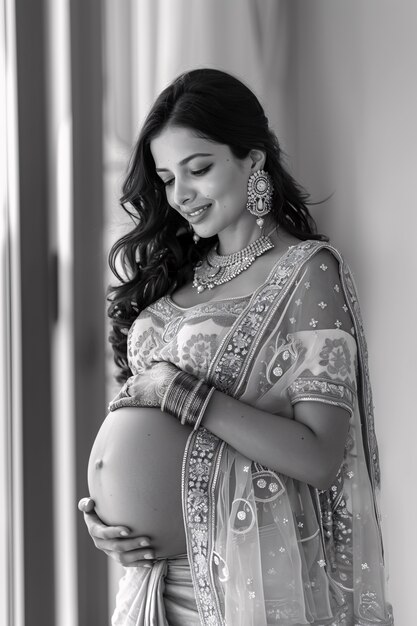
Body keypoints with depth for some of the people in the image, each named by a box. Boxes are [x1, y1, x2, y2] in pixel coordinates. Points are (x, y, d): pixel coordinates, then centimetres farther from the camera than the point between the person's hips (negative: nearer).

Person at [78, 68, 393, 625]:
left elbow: (321, 458, -19)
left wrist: (183, 392, -19)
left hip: (257, 576, -5)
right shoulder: (176, 272, 7)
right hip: (162, 571, 6)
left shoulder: (307, 270, -10)